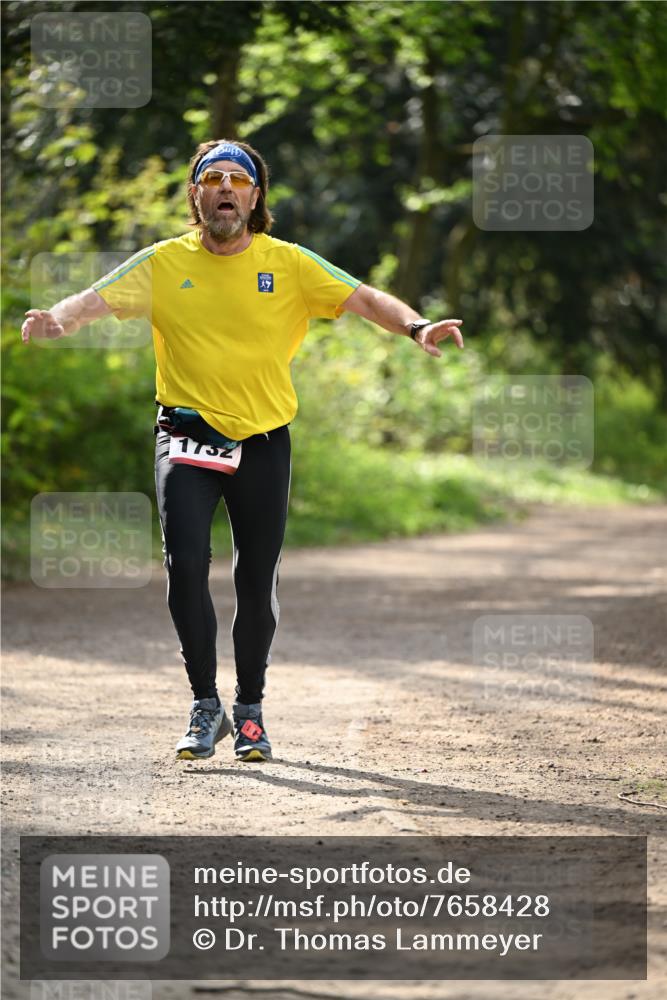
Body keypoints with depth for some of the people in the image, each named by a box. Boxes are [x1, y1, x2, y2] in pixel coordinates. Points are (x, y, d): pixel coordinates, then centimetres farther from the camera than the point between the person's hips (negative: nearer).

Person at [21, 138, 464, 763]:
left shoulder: (288, 264, 1)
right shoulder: (164, 263, 1)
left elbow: (364, 300, -5)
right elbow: (95, 300, -8)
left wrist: (416, 328, -23)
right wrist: (57, 320, -31)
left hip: (263, 440, 1)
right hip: (187, 433, -1)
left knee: (257, 582, 4)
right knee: (185, 563, -17)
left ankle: (250, 711, 22)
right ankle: (205, 706, -3)